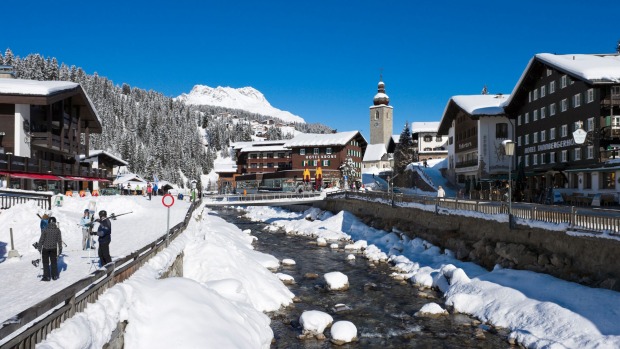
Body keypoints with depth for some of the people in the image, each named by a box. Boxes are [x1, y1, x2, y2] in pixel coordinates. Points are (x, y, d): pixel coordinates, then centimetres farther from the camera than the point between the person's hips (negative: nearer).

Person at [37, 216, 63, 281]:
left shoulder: (45, 230, -13)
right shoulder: (57, 230, -5)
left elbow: (41, 240, -9)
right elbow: (59, 240, -1)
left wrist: (39, 248, 2)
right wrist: (60, 248, 8)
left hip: (45, 248, -2)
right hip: (54, 248, 2)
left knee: (45, 263, 8)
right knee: (54, 262, 14)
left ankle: (46, 277, 8)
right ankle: (54, 276, 18)